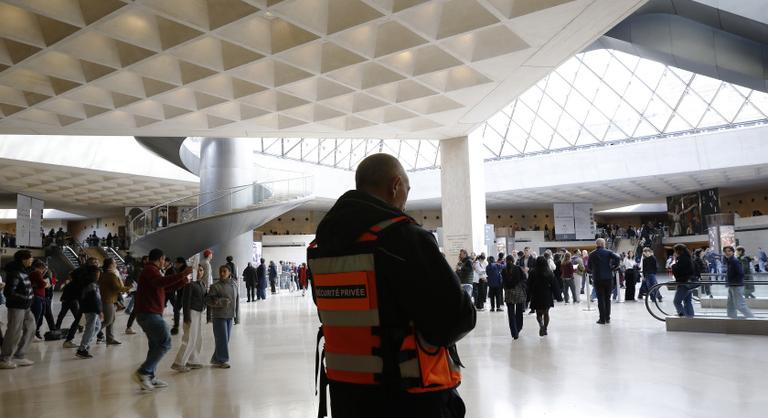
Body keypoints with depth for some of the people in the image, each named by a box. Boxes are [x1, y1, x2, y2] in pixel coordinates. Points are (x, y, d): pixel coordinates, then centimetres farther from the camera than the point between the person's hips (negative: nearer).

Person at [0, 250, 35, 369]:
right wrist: (26, 298, -19)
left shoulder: (22, 271, 8)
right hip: (16, 307, -10)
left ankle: (19, 356, 24)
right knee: (14, 332, -2)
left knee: (30, 329, 15)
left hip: (25, 307, 10)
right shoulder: (15, 273, -20)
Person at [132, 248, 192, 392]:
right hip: (149, 314, -11)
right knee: (165, 343, -13)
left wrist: (184, 280, 24)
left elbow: (167, 287, 28)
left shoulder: (152, 271, 23)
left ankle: (150, 377, 17)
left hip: (148, 314, 11)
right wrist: (181, 274, -34)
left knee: (156, 345, 15)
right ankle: (143, 372, -14)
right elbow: (162, 282, -32)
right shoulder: (150, 270, -11)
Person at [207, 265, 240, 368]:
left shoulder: (234, 284, 5)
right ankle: (221, 360, 13)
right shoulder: (215, 286, -9)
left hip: (230, 316, 5)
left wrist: (237, 316, 10)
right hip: (219, 316, -5)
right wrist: (220, 302, -24)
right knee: (222, 338, -2)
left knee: (226, 338, 11)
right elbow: (208, 300, -11)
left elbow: (237, 301, 10)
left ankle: (216, 359, 25)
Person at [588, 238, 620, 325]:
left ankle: (602, 319, 1)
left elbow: (589, 267, 3)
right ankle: (607, 318, 13)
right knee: (607, 298, 11)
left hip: (597, 279, -1)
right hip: (608, 278, 1)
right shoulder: (608, 252, 2)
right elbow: (617, 258, -15)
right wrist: (613, 268, -3)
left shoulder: (592, 254, 1)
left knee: (600, 299, 3)